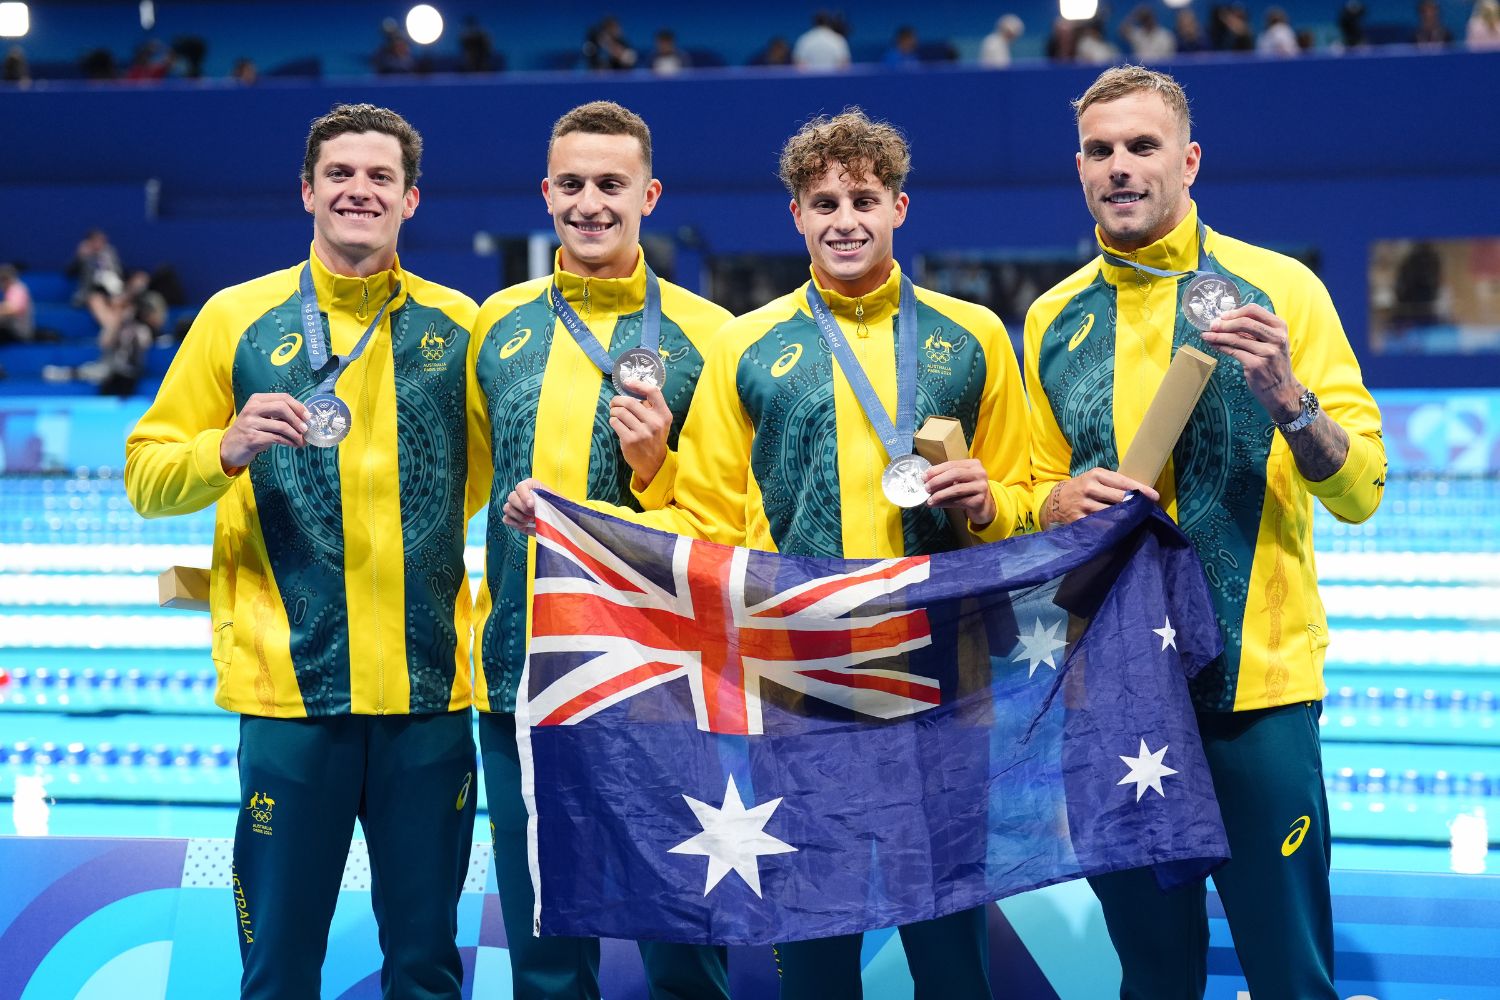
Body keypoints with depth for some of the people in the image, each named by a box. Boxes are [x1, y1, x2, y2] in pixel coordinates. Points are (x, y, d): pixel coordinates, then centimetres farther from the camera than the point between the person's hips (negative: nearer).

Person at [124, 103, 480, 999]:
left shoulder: (458, 325, 7)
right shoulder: (238, 317, 4)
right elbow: (148, 475, 3)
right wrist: (228, 449, -16)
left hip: (431, 683, 1)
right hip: (291, 686, -1)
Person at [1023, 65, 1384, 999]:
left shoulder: (1280, 289, -2)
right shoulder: (1055, 320, 9)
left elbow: (1361, 492, -4)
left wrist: (1287, 398, -21)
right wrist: (1064, 498, -5)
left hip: (1257, 679, -3)